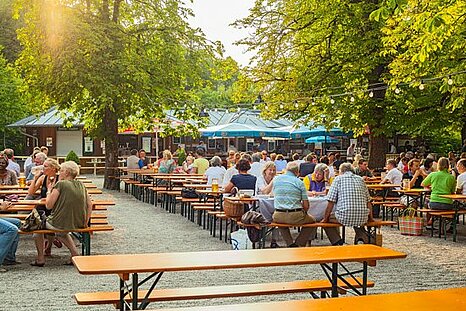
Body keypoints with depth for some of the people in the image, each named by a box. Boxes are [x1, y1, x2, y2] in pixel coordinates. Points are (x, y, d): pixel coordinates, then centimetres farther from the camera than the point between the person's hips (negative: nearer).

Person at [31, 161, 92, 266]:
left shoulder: (61, 184, -11)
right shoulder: (81, 185, 7)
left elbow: (48, 205, -11)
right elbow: (89, 205, 7)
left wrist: (49, 191, 4)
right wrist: (86, 222, 11)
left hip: (61, 223, -6)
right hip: (78, 225, 6)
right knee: (61, 231, 38)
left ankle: (40, 258, 22)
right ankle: (75, 253, 21)